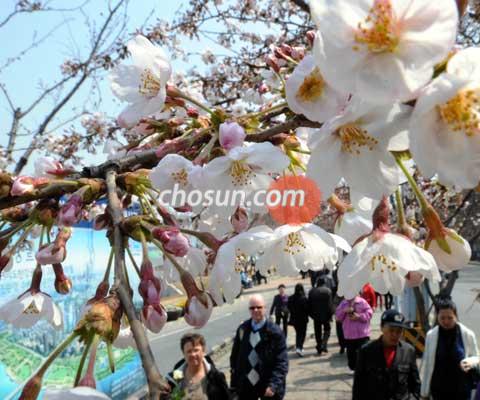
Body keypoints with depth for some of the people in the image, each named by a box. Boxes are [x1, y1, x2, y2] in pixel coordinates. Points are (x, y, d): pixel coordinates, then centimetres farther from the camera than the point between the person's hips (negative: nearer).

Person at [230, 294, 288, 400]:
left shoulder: (275, 331, -11)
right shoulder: (242, 329, 1)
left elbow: (282, 362, -14)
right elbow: (235, 356, 5)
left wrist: (273, 385, -23)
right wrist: (234, 383, 4)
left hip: (268, 385, -3)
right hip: (246, 384, 3)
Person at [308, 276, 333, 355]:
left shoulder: (312, 291, 1)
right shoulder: (328, 291, -9)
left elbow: (309, 304, 4)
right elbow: (330, 304, -11)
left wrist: (311, 314, 12)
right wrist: (330, 314, -4)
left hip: (316, 315, 2)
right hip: (325, 315, -2)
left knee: (318, 332, 10)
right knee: (327, 329, 15)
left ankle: (319, 349, 12)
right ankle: (324, 344, -3)